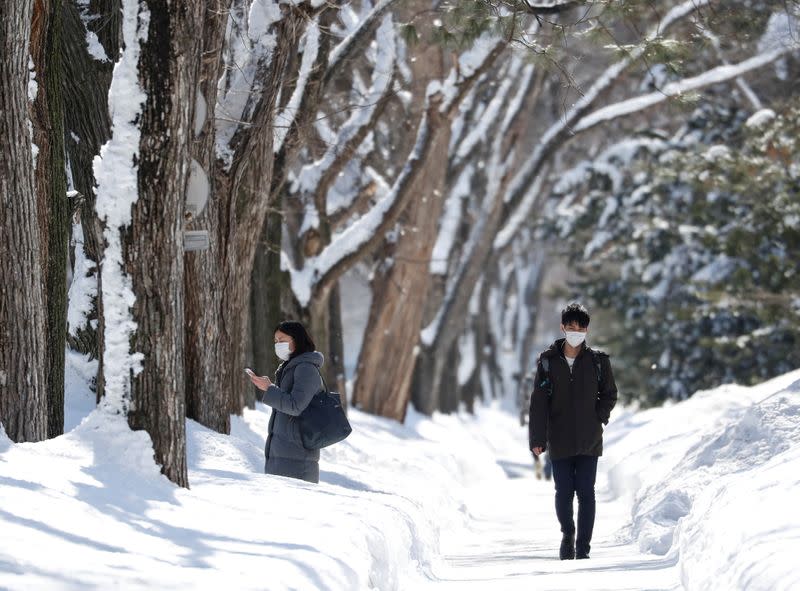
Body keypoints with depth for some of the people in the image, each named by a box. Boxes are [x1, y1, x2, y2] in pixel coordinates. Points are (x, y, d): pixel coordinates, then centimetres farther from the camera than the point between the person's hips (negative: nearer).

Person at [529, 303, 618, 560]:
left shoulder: (598, 361, 2)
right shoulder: (548, 361, 2)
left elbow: (609, 394, 12)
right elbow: (539, 401, 1)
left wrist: (598, 419, -4)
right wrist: (537, 438, -5)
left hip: (589, 440, 0)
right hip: (560, 440, 0)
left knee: (586, 493, -2)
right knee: (563, 492, 2)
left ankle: (583, 547, 4)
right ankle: (567, 534, 27)